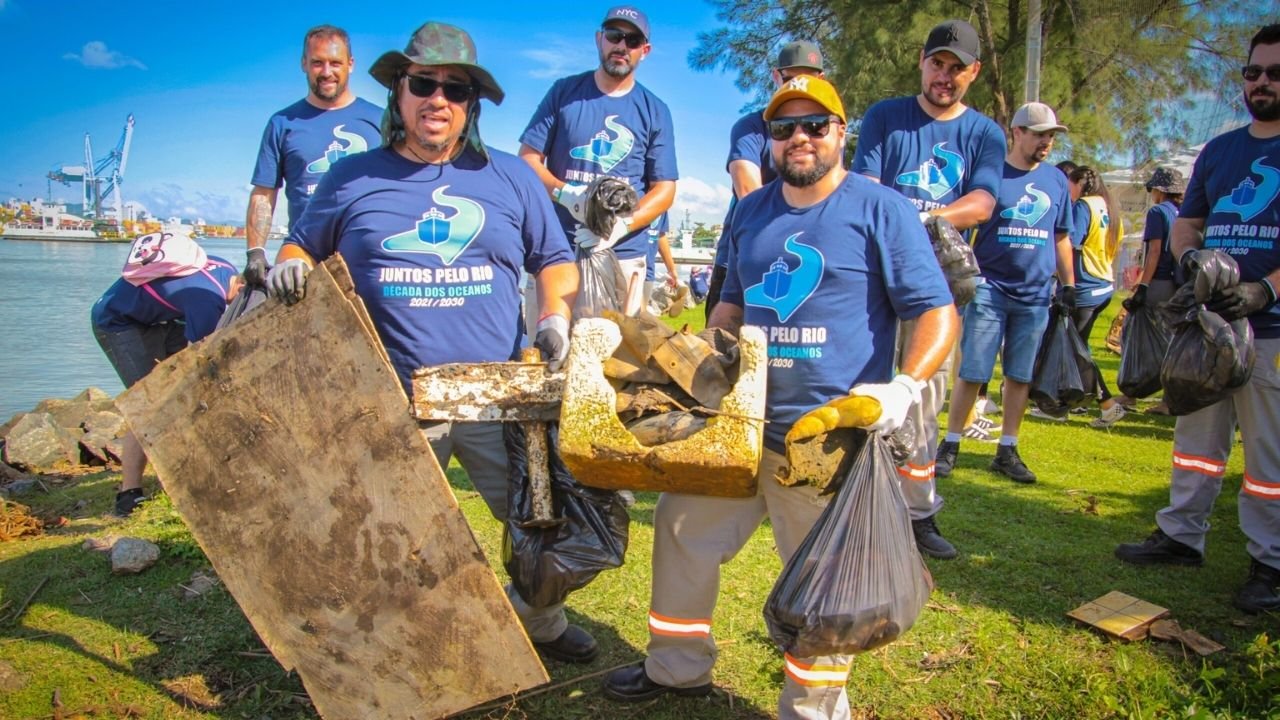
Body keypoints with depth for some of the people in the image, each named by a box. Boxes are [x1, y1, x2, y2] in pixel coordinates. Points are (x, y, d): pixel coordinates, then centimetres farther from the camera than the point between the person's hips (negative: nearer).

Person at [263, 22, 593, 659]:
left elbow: (555, 260, 15)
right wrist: (289, 267, -5)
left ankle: (540, 622, 34)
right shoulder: (352, 179, 8)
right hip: (392, 402, 0)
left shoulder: (510, 178, 9)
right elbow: (301, 248, 18)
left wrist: (554, 314, -4)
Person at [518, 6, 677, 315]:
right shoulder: (564, 92, 11)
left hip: (624, 253, 0)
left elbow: (664, 189, 5)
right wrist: (564, 193, -15)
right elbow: (528, 159, 7)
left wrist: (622, 225, -14)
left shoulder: (655, 111, 10)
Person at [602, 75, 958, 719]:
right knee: (682, 527, 16)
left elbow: (938, 314, -9)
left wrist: (904, 387, -24)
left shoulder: (881, 210, -6)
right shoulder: (750, 212, 12)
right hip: (741, 423, 7)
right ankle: (678, 667, 37)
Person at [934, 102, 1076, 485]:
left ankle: (1007, 451, 17)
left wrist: (1068, 283, 15)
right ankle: (950, 445, 8)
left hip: (1035, 295, 4)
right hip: (990, 288, -4)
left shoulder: (1056, 180, 12)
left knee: (1020, 375, 8)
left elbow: (1061, 237, 19)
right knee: (972, 371, -3)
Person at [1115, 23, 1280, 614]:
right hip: (1209, 319, 6)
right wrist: (1188, 255, -6)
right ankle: (1182, 534, 24)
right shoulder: (1218, 150, 15)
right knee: (1197, 435, 13)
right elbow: (1186, 222, 17)